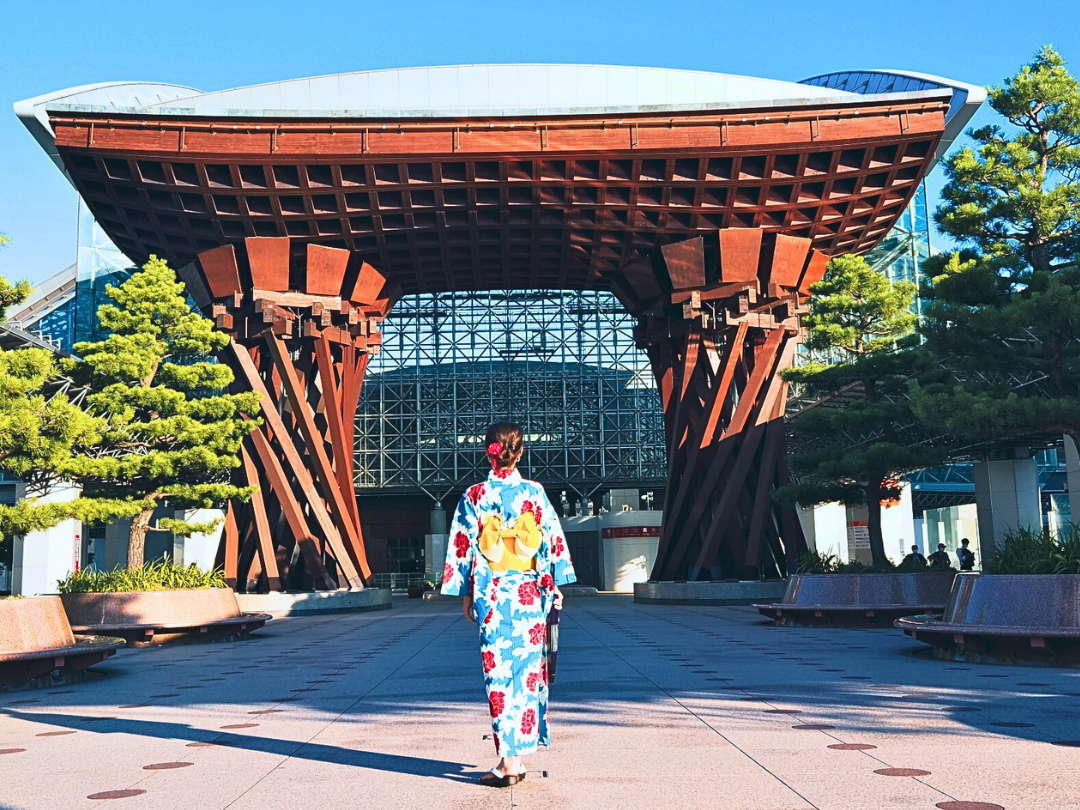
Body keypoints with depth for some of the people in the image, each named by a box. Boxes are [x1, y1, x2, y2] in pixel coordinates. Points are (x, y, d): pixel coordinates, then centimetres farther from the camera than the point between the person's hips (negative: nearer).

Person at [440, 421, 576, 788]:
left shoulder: (474, 496, -3)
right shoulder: (535, 493, -1)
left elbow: (463, 548, -2)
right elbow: (552, 541, 1)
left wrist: (466, 594, 5)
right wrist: (555, 586, 9)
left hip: (491, 594, -1)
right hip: (528, 593, 1)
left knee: (499, 670, 1)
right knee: (527, 667, 12)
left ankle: (509, 760, 0)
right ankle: (516, 753, 20)